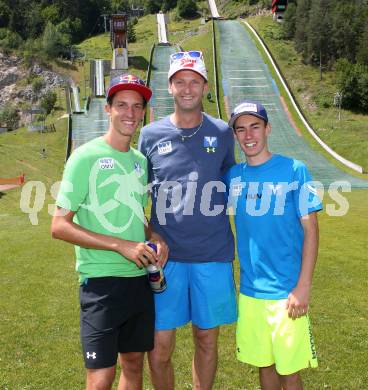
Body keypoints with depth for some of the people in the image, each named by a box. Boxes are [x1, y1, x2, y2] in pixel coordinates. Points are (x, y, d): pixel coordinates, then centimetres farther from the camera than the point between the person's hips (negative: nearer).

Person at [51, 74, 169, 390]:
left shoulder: (141, 160, 9)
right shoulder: (86, 157, -10)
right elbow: (59, 226, -14)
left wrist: (155, 236, 0)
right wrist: (121, 245, -19)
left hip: (140, 278, 6)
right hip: (102, 281, -6)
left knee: (134, 363, 16)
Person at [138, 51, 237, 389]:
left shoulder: (221, 133, 4)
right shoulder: (151, 135, 2)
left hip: (213, 254, 1)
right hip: (166, 254, 0)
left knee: (207, 339, 12)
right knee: (159, 348, 2)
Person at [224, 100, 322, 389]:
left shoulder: (294, 170, -8)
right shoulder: (233, 175, 3)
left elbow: (310, 229, -8)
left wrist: (303, 286, -12)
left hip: (286, 291, -3)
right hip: (250, 290, 4)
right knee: (264, 364, 16)